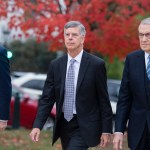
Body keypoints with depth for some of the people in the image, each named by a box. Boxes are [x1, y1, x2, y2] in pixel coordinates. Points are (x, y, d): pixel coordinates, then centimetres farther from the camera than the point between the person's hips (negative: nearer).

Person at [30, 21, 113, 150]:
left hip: (84, 126, -5)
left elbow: (104, 100, -5)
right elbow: (47, 98, 3)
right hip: (63, 125, 5)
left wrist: (106, 130, -6)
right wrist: (37, 125, -8)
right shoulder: (56, 65, 4)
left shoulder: (96, 64, -7)